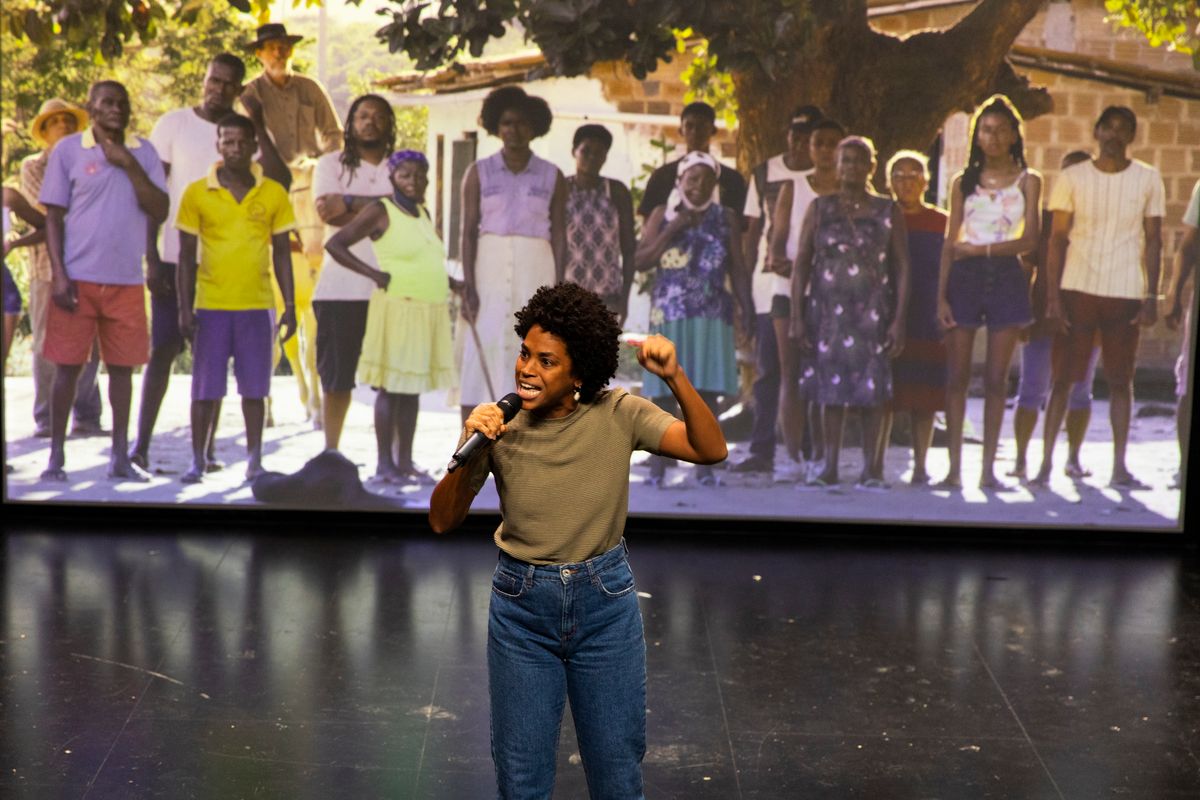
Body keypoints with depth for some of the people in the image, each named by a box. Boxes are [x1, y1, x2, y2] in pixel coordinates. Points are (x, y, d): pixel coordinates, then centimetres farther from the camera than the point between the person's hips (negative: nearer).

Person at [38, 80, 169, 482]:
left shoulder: (143, 151, 7)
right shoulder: (67, 149, 1)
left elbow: (160, 212, -2)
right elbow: (53, 216, 0)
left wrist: (129, 164, -11)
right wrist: (59, 276, -8)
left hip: (127, 282, 2)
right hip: (78, 279, -2)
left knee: (122, 367, 6)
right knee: (67, 367, 1)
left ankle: (121, 457, 14)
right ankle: (56, 456, 10)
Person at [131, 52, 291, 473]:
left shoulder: (245, 131, 5)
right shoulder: (174, 124, 0)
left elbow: (280, 179, -13)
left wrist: (258, 126, -15)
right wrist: (152, 258, -8)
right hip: (175, 259, -2)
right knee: (162, 348, -1)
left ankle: (207, 447, 10)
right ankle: (141, 443, 4)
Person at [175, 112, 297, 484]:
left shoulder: (274, 194, 3)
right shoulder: (196, 194, 0)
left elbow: (281, 253, 8)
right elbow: (186, 255, 3)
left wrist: (290, 306, 4)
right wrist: (184, 308, -2)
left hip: (256, 306, 1)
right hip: (211, 306, -1)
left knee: (254, 388, 5)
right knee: (205, 389, 3)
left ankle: (255, 460, 14)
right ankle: (198, 460, 13)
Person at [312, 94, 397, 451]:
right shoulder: (331, 164, 11)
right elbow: (328, 212, -5)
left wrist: (349, 202, -10)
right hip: (340, 288, -1)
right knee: (336, 378, 1)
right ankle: (330, 452, 9)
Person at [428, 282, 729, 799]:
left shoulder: (618, 416, -11)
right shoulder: (499, 426, -10)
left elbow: (711, 450, -19)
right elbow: (442, 520, -10)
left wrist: (675, 377, -33)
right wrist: (469, 451, -27)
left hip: (606, 602, 0)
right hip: (521, 606, 1)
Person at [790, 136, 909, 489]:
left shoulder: (888, 211, 7)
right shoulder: (820, 208, 9)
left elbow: (902, 267, 4)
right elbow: (801, 263, 6)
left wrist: (899, 319, -5)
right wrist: (797, 316, -2)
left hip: (873, 311, -1)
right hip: (829, 310, 1)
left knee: (873, 387, -5)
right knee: (831, 387, -2)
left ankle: (870, 468, 1)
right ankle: (829, 467, 2)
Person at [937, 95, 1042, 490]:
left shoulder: (1027, 180, 7)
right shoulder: (963, 182, 10)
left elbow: (1029, 239, -2)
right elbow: (950, 244, 6)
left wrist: (980, 249, -10)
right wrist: (941, 296, -2)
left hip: (1006, 278, -1)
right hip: (964, 279, 1)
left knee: (996, 379, 0)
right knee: (957, 376, -2)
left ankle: (988, 468, 4)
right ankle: (954, 467, 1)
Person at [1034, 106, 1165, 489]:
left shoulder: (1148, 180, 5)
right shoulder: (1072, 178, 2)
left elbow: (1153, 241, 6)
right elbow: (1057, 238, 2)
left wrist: (1151, 296, -2)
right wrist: (1052, 295, -6)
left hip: (1126, 294, 1)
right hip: (1077, 289, -1)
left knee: (1121, 380, 4)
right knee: (1064, 378, -1)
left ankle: (1119, 466, 10)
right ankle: (1046, 463, 3)